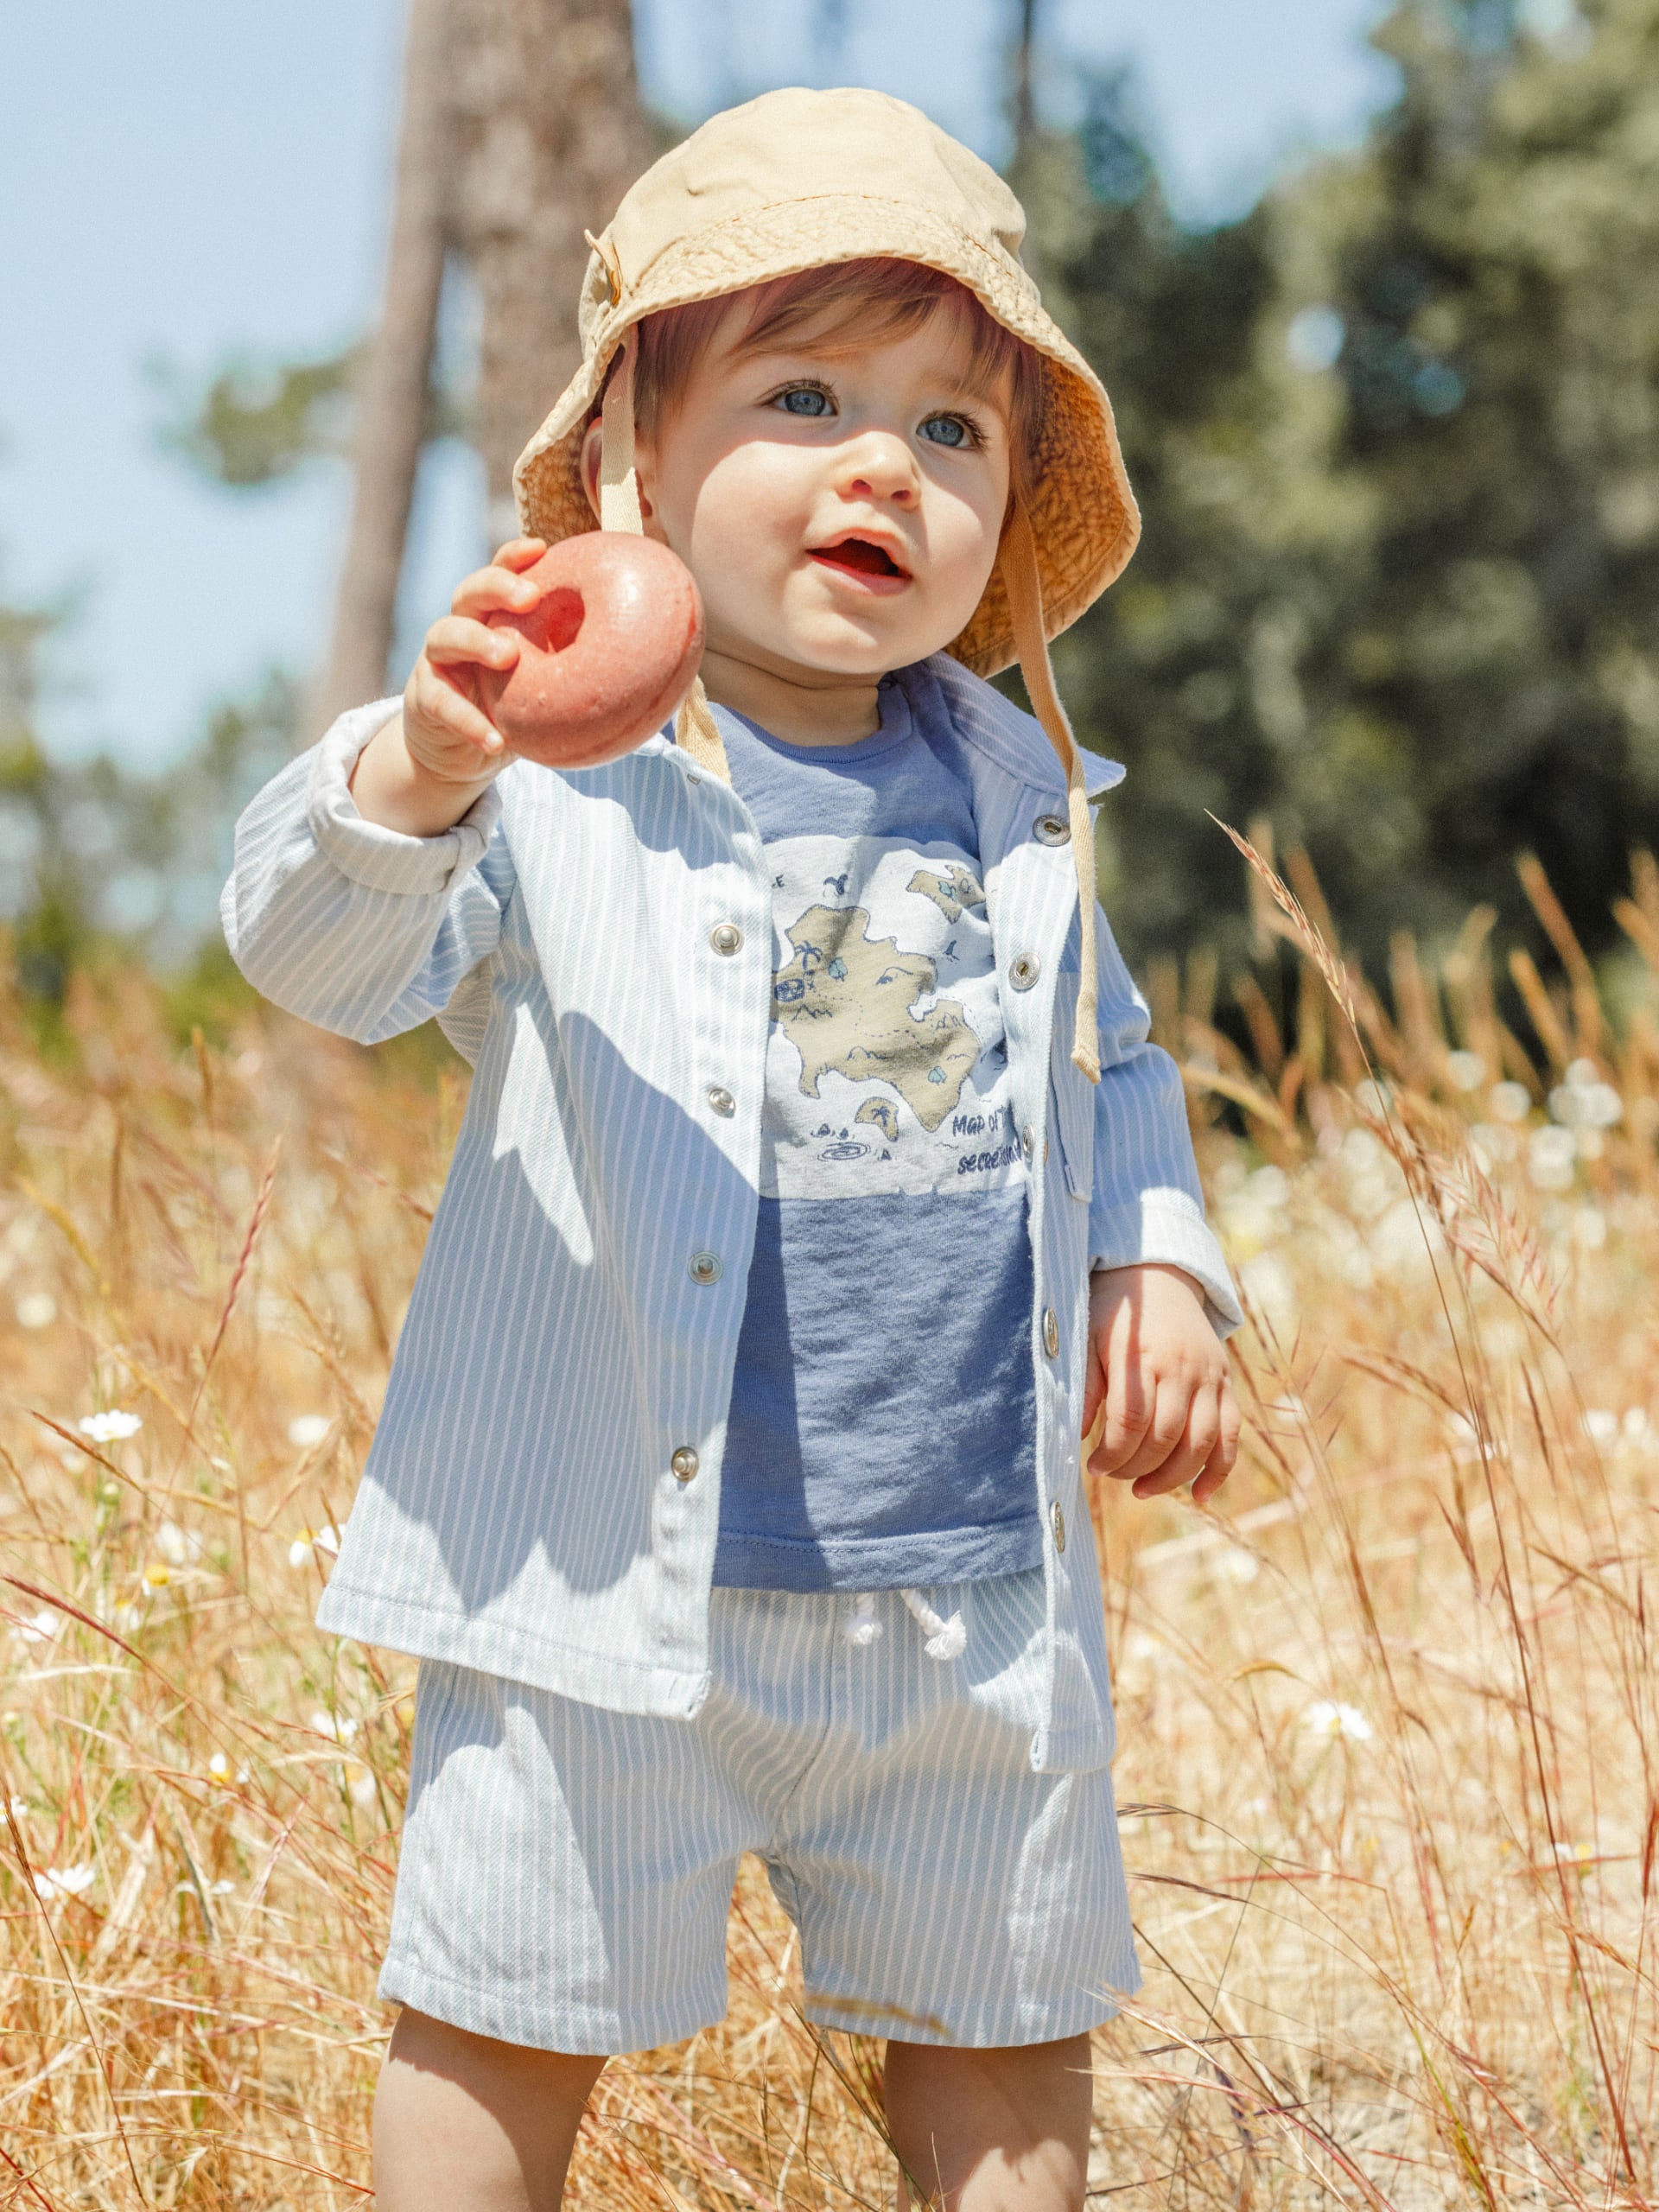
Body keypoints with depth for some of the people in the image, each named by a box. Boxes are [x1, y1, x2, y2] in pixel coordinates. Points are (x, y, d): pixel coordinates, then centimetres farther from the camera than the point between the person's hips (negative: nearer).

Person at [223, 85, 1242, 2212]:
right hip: (617, 1584, -4)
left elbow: (1108, 1067, 22)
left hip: (978, 1593, 4)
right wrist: (416, 772, -43)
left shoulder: (1018, 797, 7)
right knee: (505, 2033, 8)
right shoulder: (557, 773, -9)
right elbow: (316, 951, -23)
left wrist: (1158, 1264, 5)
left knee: (1003, 2029, 18)